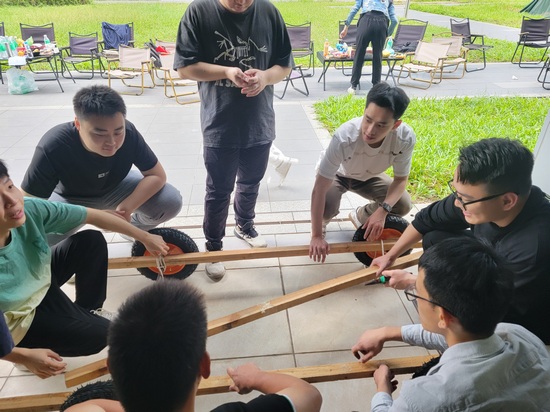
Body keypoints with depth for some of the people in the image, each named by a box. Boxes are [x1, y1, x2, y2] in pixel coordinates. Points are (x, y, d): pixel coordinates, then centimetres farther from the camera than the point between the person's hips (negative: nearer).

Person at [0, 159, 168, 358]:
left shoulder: (31, 209, -28)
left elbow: (94, 215, -16)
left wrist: (144, 237, -8)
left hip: (40, 284, 5)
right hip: (18, 321, -5)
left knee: (92, 241, -9)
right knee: (99, 334, -12)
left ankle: (89, 310, 14)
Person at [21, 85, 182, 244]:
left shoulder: (129, 134, -31)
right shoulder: (52, 147, -36)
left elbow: (157, 175, -22)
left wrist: (126, 207, -39)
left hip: (116, 188, 2)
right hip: (71, 199, -2)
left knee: (171, 202, -21)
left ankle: (135, 227, 14)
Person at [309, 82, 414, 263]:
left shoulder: (406, 138, -34)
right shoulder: (345, 136, -43)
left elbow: (401, 178, -16)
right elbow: (319, 190, -38)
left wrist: (382, 210, -34)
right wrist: (316, 236, -35)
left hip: (368, 177, 3)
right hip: (337, 174, -3)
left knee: (403, 205, -16)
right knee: (327, 209, -31)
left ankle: (360, 216, 15)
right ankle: (321, 221, 9)